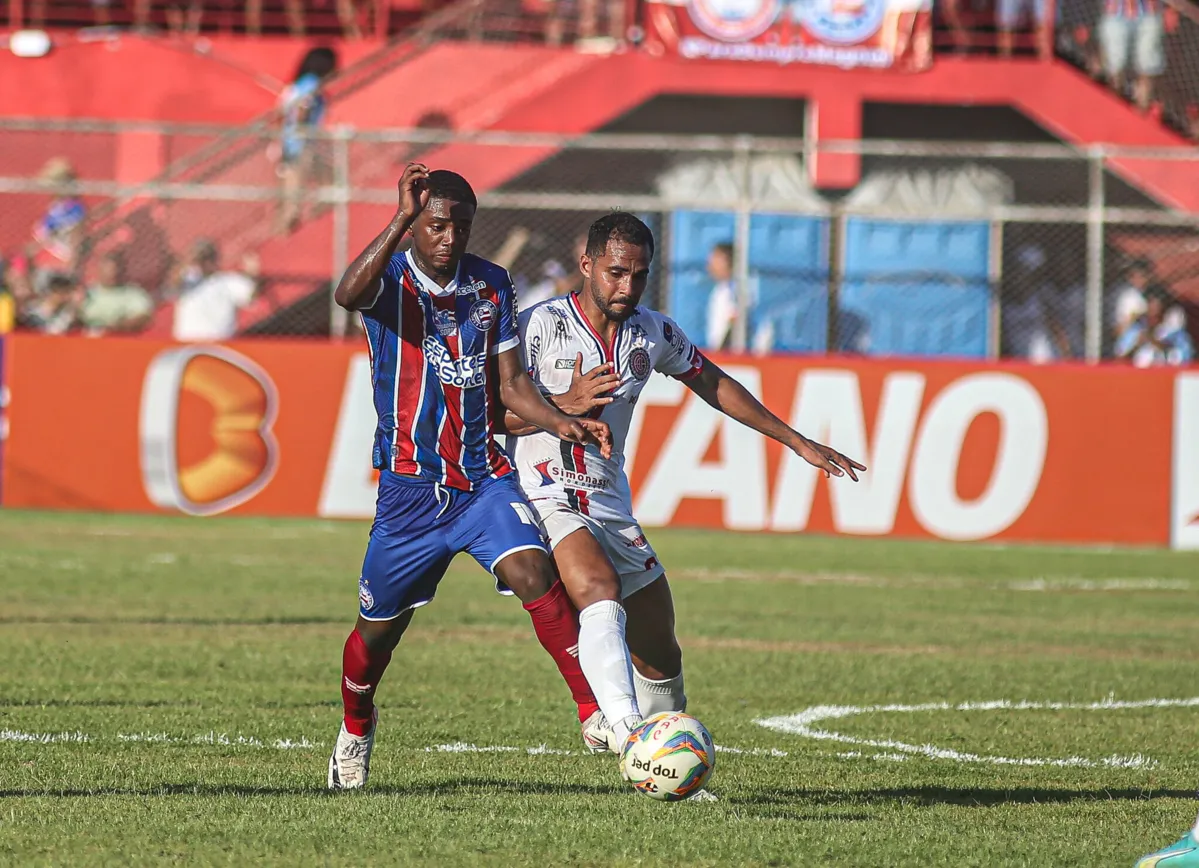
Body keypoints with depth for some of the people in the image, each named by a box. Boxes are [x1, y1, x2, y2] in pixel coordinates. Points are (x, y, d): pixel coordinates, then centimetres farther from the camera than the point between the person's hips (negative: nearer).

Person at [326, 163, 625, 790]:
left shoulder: (491, 285, 5)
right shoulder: (389, 277, -8)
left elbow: (510, 382, 9)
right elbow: (348, 295, -33)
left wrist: (560, 423, -9)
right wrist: (403, 217, -42)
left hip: (484, 480, 2)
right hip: (408, 489, -2)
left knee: (533, 573, -24)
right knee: (379, 628, 11)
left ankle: (596, 713, -25)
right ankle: (356, 731, 40)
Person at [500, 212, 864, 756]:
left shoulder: (654, 333, 7)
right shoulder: (538, 327, -9)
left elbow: (713, 384, 22)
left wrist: (798, 443, 24)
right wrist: (566, 404, -28)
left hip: (609, 504, 7)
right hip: (545, 500, -7)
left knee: (660, 657, 10)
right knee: (603, 595, -34)